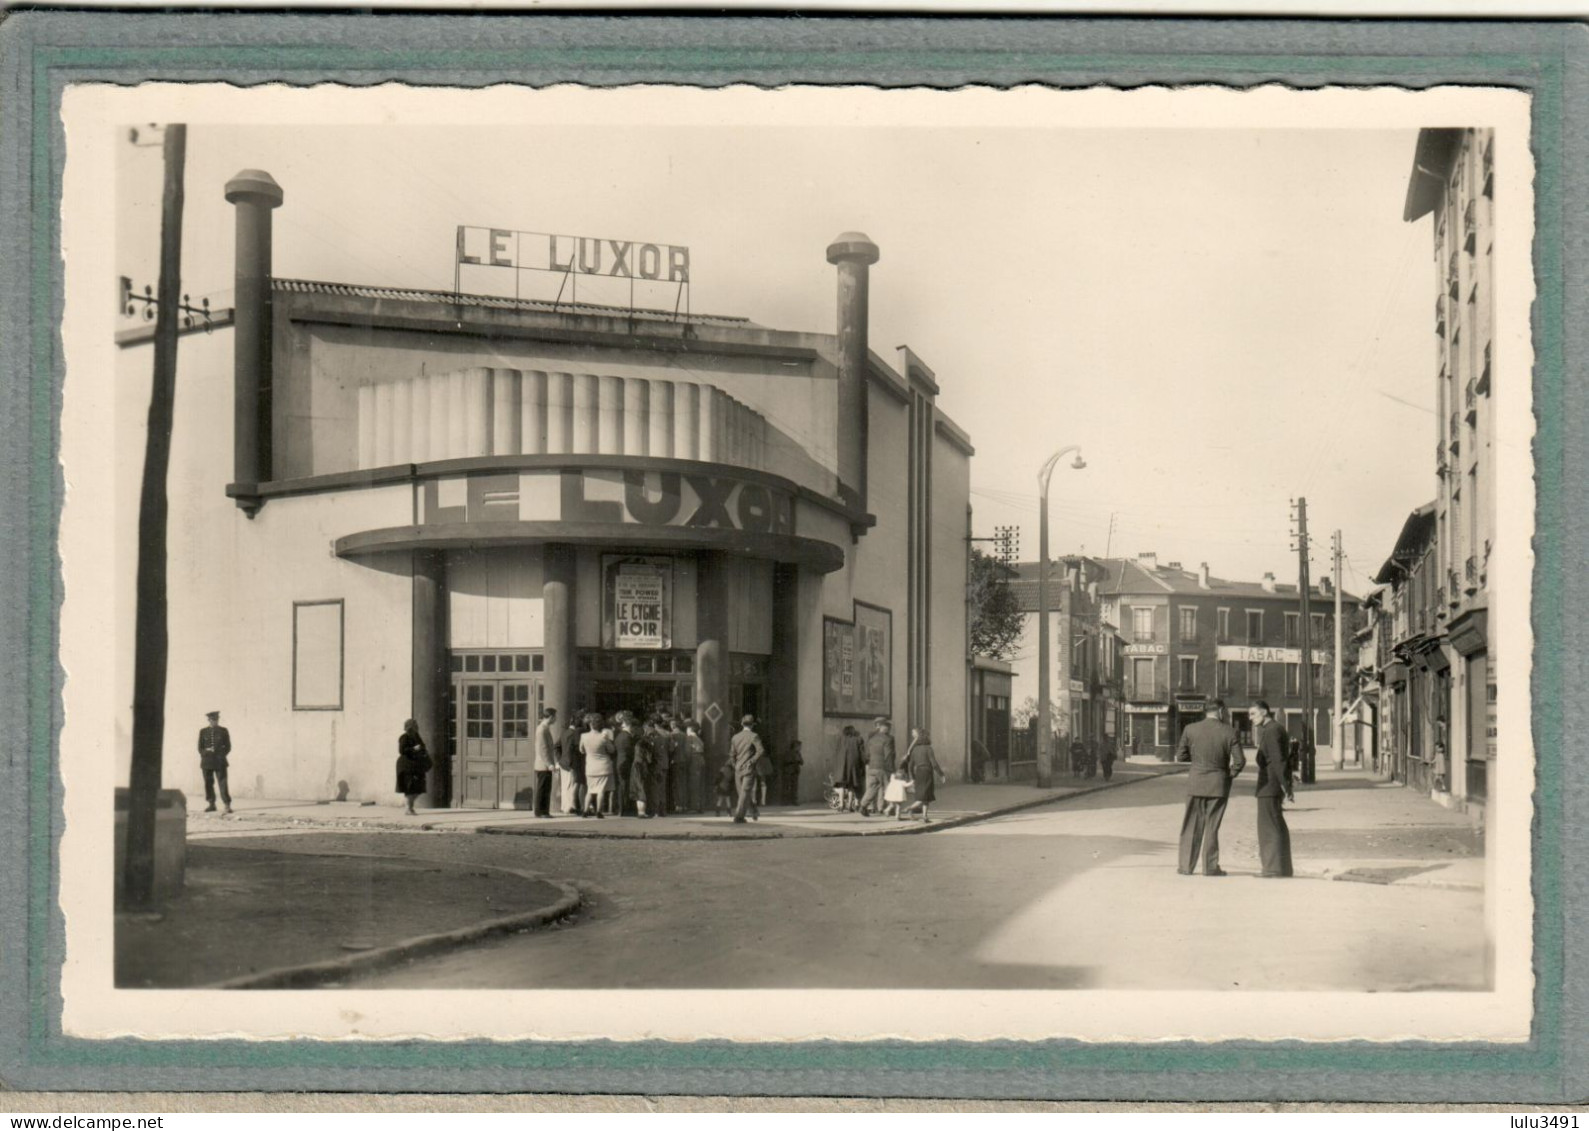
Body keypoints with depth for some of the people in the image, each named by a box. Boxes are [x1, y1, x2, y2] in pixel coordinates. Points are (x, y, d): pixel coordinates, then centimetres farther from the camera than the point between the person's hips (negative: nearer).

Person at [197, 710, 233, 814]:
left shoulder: (223, 731, 7)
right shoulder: (203, 731, 10)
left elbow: (228, 747, 7)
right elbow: (200, 748, 11)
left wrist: (221, 754, -6)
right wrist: (206, 751, -7)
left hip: (220, 761, -2)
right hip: (207, 761, 2)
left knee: (222, 783, -9)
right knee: (208, 783, 4)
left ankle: (227, 805, -11)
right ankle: (211, 804, 13)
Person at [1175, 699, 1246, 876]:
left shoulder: (1190, 730, -6)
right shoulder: (1229, 732, -9)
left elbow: (1180, 756, 0)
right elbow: (1240, 761, -11)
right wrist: (1231, 773, 8)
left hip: (1196, 782, 1)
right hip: (1219, 784, -1)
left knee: (1192, 826, 10)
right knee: (1212, 827, 8)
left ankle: (1186, 866, 11)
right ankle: (1210, 867, 10)